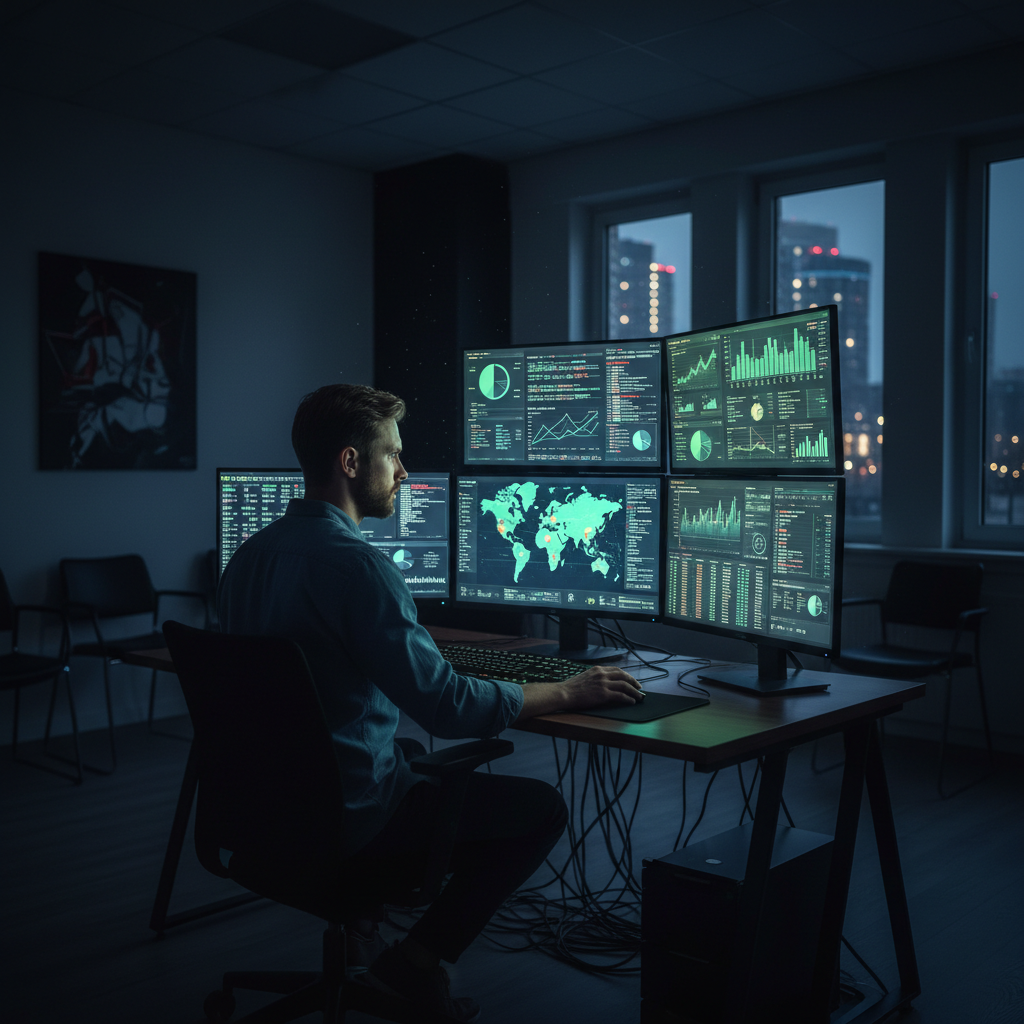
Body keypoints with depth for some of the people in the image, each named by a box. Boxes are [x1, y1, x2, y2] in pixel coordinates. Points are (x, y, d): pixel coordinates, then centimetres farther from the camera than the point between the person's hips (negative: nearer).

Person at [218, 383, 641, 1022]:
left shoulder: (251, 554, 3)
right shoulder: (357, 564, -25)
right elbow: (448, 705, -27)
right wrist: (568, 693, -15)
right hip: (347, 817, -9)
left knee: (421, 754, 35)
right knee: (542, 807, 2)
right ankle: (419, 959, 5)